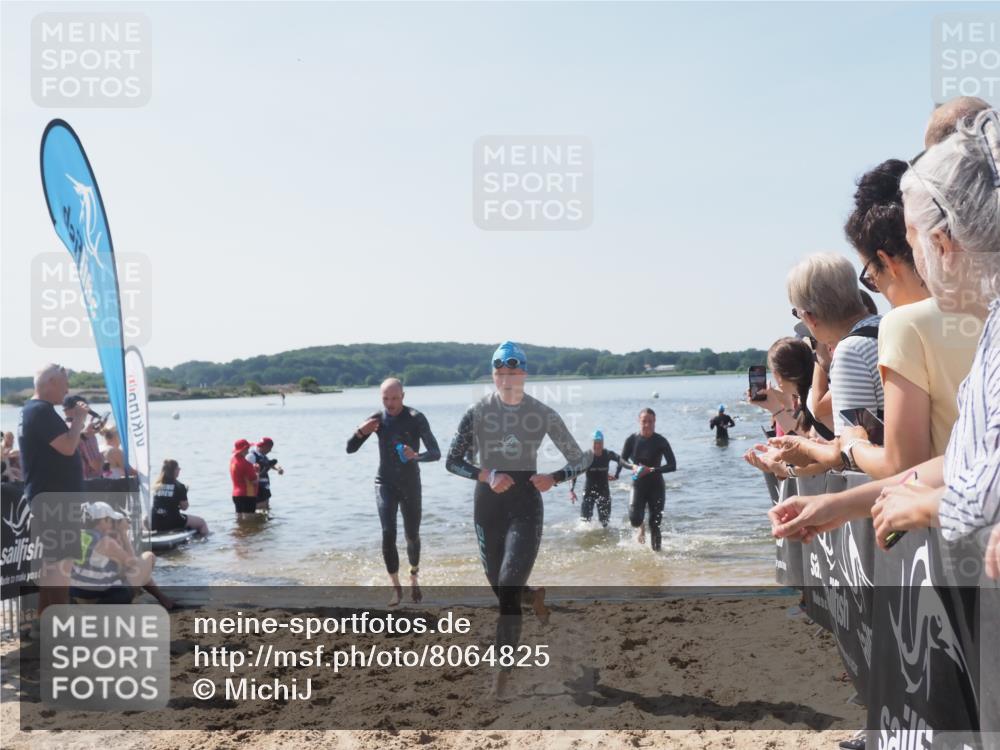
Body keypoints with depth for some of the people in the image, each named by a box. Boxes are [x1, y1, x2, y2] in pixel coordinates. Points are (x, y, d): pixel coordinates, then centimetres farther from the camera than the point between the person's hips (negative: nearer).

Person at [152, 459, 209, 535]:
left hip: (155, 524, 5)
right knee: (201, 522, 14)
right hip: (173, 522, -4)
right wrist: (185, 492, 11)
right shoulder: (179, 486, -7)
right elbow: (184, 507, -1)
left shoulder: (156, 485, 7)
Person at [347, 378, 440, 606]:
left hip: (411, 484, -1)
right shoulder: (378, 419, -4)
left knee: (412, 536, 9)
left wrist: (416, 456, -39)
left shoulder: (416, 419, -12)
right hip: (385, 484, 1)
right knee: (388, 534, -15)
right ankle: (396, 587, -7)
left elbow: (436, 453, -17)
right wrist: (360, 432, -21)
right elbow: (350, 449, 0)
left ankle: (414, 575, 37)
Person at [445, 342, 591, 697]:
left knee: (508, 588, -13)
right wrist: (486, 476, -19)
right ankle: (534, 593, 49)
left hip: (526, 505, -2)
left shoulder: (543, 414, -5)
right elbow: (452, 461, -2)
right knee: (499, 586, 14)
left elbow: (580, 459, 2)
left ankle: (504, 669, 0)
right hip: (487, 504, 2)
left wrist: (553, 478, -16)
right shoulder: (478, 411, -5)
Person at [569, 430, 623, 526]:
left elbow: (621, 460, 13)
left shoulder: (608, 455, -7)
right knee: (585, 520, -11)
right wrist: (571, 490, -21)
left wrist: (616, 475, 3)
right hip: (589, 491, -2)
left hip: (604, 490, 2)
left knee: (604, 522, 3)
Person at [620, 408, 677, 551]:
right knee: (634, 520, -12)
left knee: (655, 524, -1)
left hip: (656, 486, -1)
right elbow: (623, 459, 8)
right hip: (638, 485, 1)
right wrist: (633, 466, -15)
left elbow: (672, 466, -11)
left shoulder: (660, 441, -10)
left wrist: (651, 470, -23)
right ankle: (641, 527, 24)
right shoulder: (632, 439, -4)